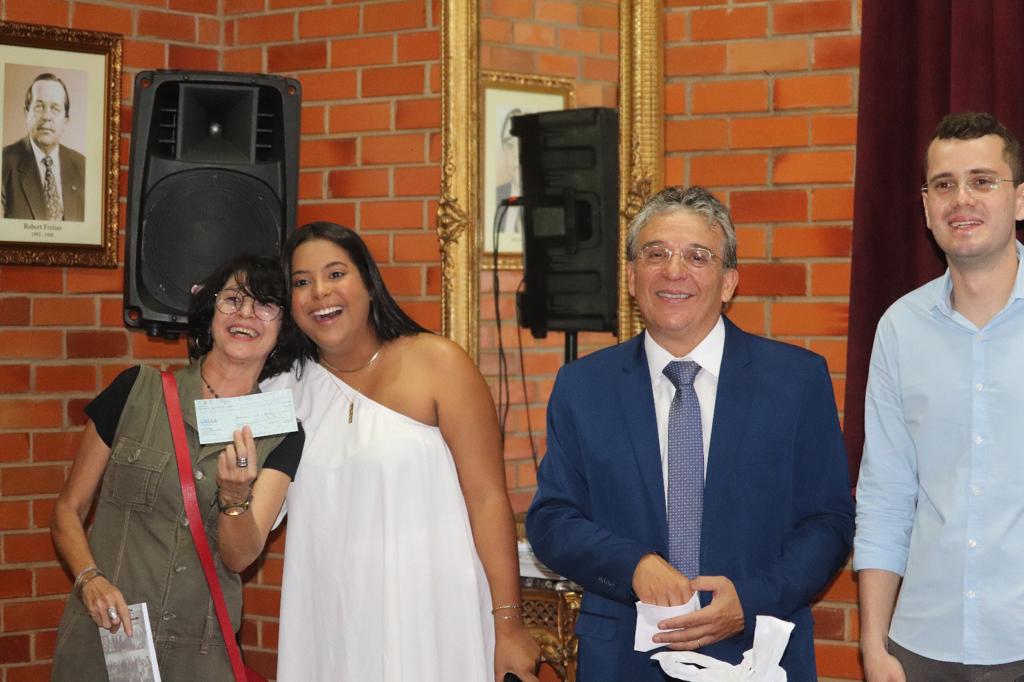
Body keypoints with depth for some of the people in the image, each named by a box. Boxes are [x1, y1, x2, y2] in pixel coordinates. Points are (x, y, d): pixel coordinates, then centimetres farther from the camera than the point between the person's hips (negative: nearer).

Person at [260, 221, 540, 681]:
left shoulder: (437, 363, -5)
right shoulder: (288, 387, 7)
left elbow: (488, 499, -9)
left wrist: (508, 626, -12)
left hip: (429, 619, -4)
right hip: (330, 624, 4)